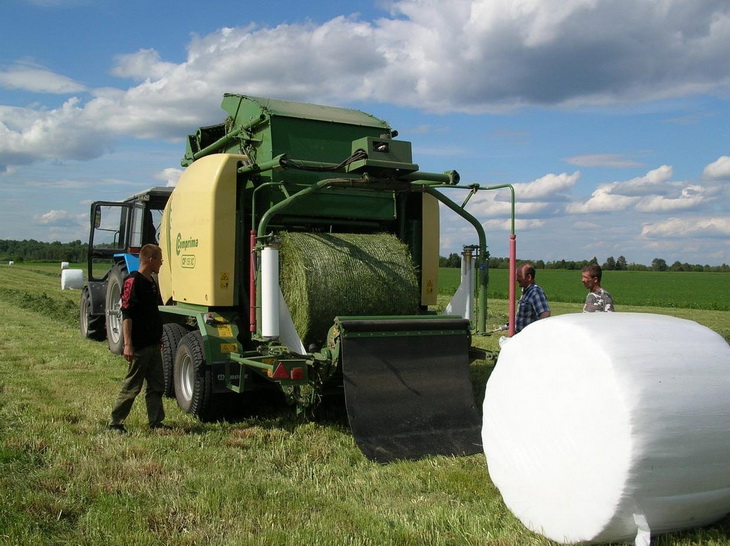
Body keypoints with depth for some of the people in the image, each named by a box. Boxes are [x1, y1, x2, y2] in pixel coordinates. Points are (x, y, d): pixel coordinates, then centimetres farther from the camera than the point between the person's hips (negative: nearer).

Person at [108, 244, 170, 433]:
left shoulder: (151, 282, 13)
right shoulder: (133, 282, -15)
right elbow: (126, 315, -19)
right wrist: (128, 344, -23)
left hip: (153, 344, 9)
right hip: (139, 346, -9)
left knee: (157, 385, 10)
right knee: (131, 386, 0)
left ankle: (156, 422, 17)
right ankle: (115, 423, 11)